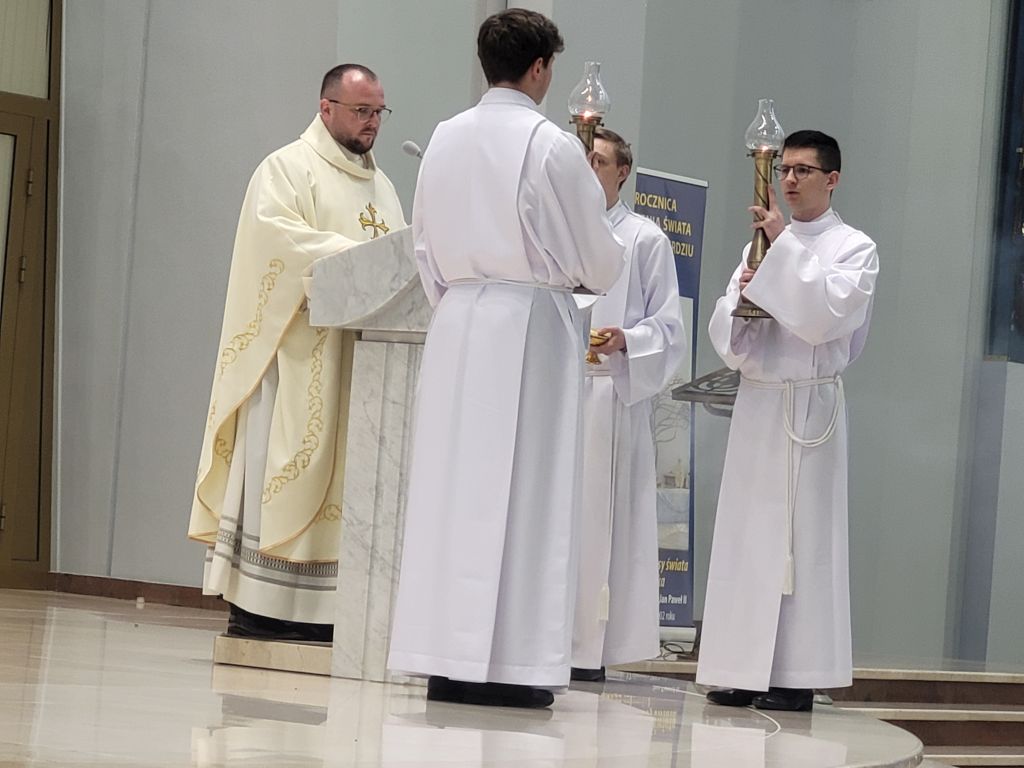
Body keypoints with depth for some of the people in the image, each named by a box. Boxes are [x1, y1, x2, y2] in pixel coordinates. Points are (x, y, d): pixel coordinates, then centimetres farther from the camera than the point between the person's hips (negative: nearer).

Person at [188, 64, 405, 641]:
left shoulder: (382, 185, 22)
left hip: (364, 352, 7)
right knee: (285, 466, -10)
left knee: (349, 475, 1)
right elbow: (278, 234, -16)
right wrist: (353, 256, -24)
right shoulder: (288, 169, 0)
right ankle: (257, 604, -9)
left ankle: (322, 605, 0)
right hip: (298, 352, -7)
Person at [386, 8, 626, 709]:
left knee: (452, 485, 6)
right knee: (522, 491, -2)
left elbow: (426, 249, 13)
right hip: (531, 321, -5)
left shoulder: (444, 139, 7)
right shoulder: (554, 147, -9)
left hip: (457, 323, 5)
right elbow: (597, 258, -2)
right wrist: (604, 270, 20)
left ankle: (445, 657, 7)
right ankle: (508, 661, -4)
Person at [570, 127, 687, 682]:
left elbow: (668, 326, 2)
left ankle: (589, 647, -4)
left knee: (594, 512, -6)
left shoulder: (645, 240, 5)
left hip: (609, 392, -4)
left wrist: (626, 340, -16)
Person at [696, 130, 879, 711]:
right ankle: (747, 671, 5)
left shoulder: (854, 248, 1)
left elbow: (824, 314, -15)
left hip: (810, 405, -6)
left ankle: (796, 676, -6)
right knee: (747, 534, 2)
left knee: (801, 534, -7)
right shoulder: (764, 244, 17)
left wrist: (786, 246, -15)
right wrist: (742, 295, -7)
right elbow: (725, 331, 13)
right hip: (756, 400, 6)